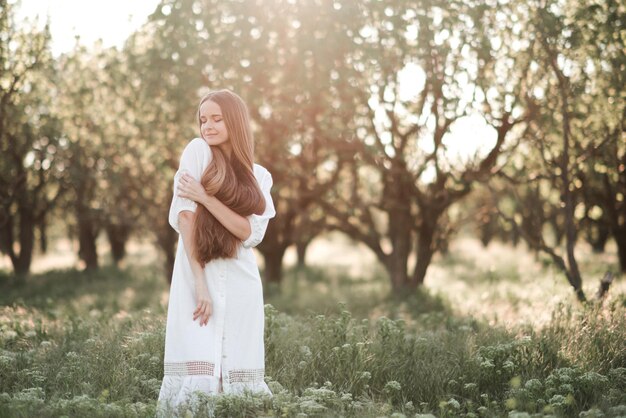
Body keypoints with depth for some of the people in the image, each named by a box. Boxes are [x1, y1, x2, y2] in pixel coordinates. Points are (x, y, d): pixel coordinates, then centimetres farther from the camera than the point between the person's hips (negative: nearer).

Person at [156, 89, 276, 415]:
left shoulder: (259, 177, 11)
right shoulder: (198, 151, 2)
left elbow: (251, 233, -4)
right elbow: (184, 216, -7)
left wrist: (205, 197, -15)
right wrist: (200, 283, -14)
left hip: (240, 284, 3)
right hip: (198, 276, -3)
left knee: (237, 371, 2)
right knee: (197, 371, -9)